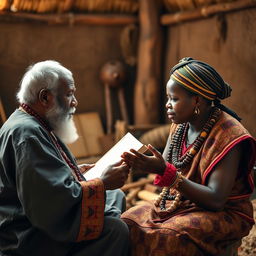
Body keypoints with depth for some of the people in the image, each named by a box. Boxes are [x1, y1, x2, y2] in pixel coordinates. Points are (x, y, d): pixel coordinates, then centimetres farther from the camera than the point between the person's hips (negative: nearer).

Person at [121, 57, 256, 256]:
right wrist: (148, 165, -20)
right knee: (127, 224, -15)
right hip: (177, 205, 6)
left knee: (164, 238, -31)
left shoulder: (228, 135, -19)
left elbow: (216, 200, -24)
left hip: (222, 215, -6)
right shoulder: (181, 124, 3)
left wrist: (165, 172, -30)